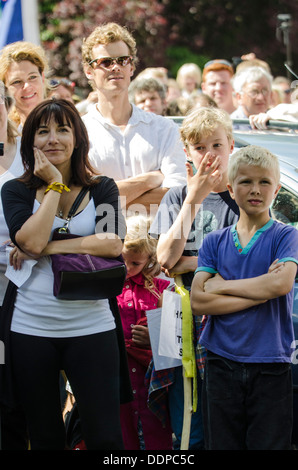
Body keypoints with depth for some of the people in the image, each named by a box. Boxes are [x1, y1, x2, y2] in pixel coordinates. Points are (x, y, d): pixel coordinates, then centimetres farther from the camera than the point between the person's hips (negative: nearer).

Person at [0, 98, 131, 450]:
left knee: (105, 435, -3)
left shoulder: (102, 189, 6)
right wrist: (54, 186, -7)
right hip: (30, 329, 1)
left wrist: (44, 248, -12)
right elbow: (30, 240, -13)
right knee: (44, 437, 10)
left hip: (91, 326, 0)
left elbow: (111, 244, -11)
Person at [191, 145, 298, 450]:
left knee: (269, 443, -1)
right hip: (221, 364, 2)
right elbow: (198, 302, -3)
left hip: (270, 367, -2)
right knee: (222, 444, 7)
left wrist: (222, 285, -6)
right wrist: (261, 291, -9)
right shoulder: (214, 242, 9)